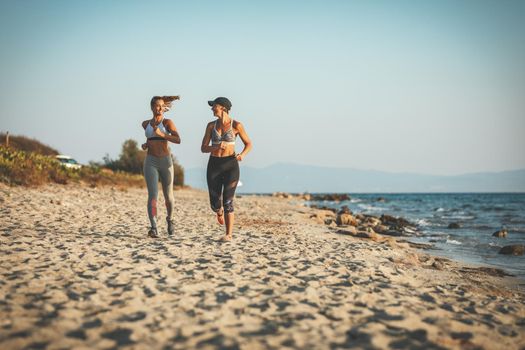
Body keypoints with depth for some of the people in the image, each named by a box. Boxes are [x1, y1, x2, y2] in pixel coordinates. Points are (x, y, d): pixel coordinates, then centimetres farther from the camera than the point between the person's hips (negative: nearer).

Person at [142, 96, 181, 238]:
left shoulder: (168, 122, -1)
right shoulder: (146, 124, 10)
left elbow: (178, 140, -15)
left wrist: (162, 135, -26)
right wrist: (146, 144, 10)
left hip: (166, 161, -1)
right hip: (150, 162, 1)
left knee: (168, 196, 10)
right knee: (153, 195, -15)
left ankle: (169, 218, 39)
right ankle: (153, 228, -20)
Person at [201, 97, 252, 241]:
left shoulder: (236, 125, -3)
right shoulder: (211, 125, 5)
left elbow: (248, 144, 7)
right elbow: (203, 148, 3)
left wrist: (242, 155, -15)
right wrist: (217, 147, -18)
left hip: (230, 165, -3)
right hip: (214, 165, 3)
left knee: (227, 201, -11)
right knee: (215, 204, 2)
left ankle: (229, 234, 0)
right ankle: (220, 211, 40)